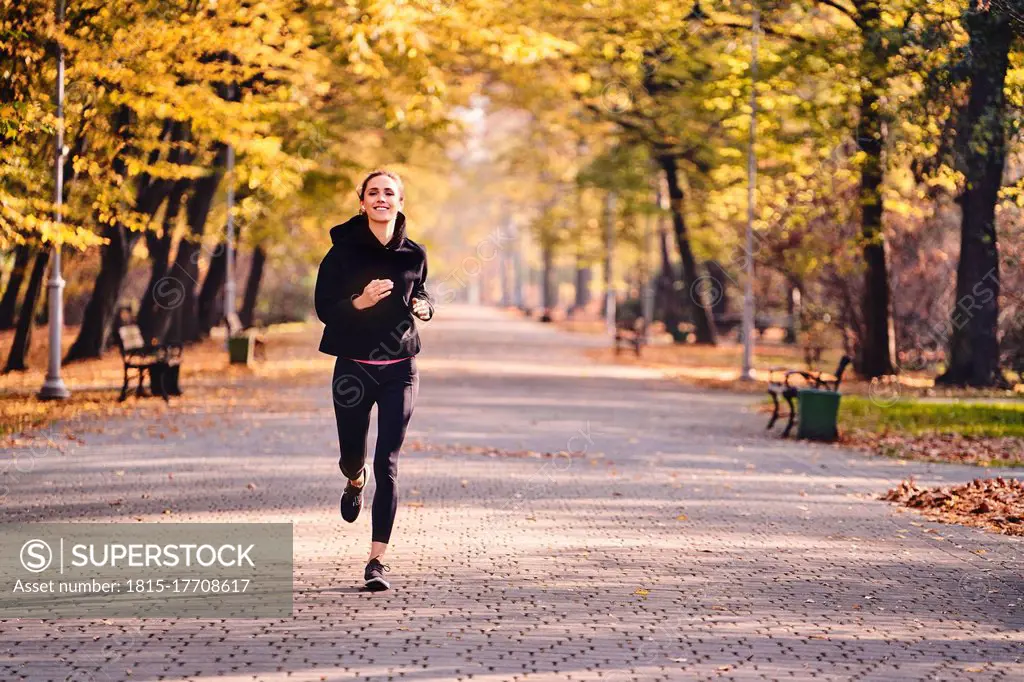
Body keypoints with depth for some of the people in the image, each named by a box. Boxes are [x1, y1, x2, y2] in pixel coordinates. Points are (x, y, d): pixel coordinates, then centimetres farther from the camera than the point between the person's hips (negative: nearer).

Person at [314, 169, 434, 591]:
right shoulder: (344, 251, -4)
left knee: (387, 462, -9)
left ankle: (377, 560, -9)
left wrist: (424, 307, -2)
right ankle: (356, 482, 53)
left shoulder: (413, 254, 3)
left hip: (400, 369, 0)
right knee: (352, 456, 12)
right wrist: (360, 301, -23)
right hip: (353, 367, 0)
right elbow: (323, 308, -5)